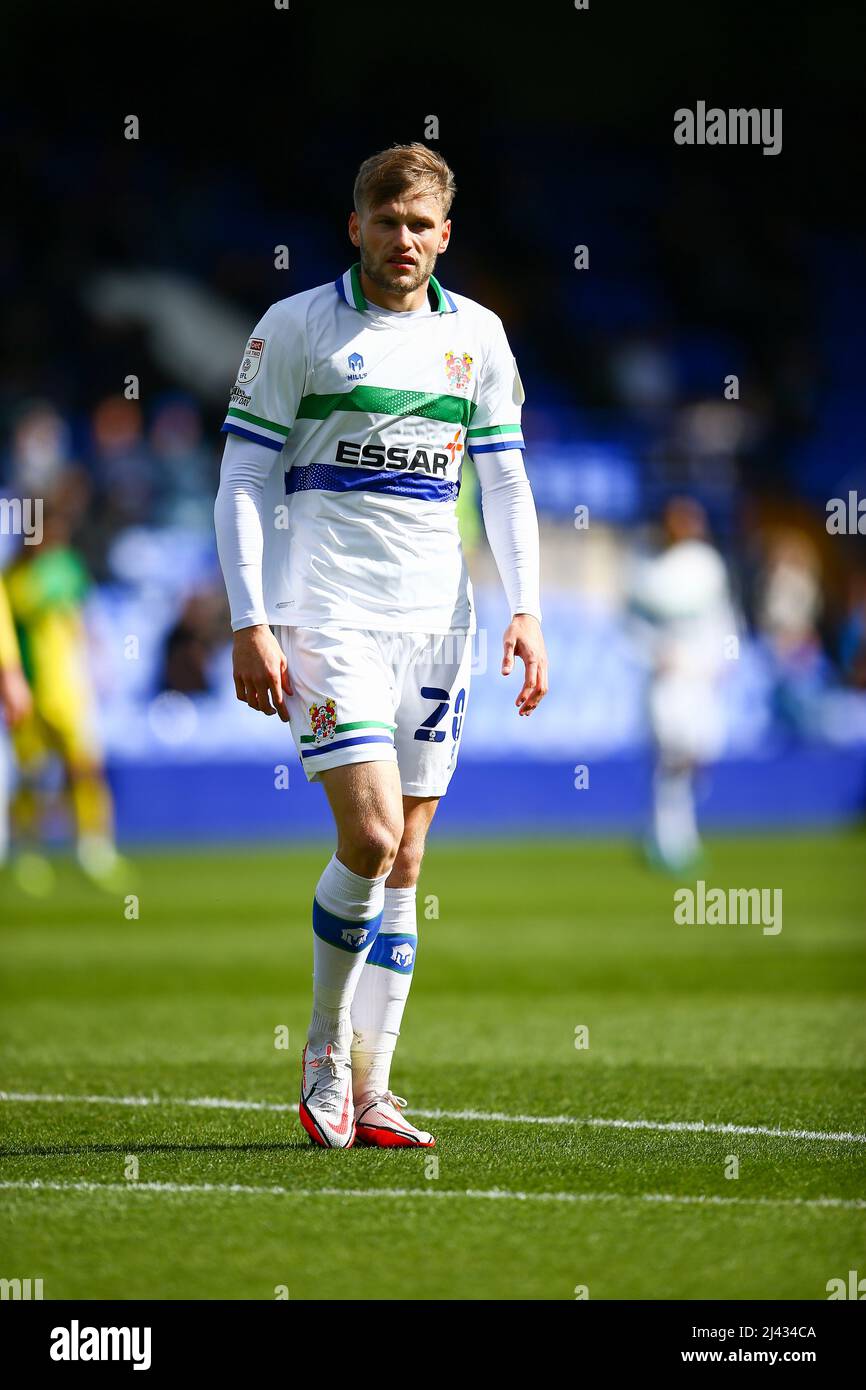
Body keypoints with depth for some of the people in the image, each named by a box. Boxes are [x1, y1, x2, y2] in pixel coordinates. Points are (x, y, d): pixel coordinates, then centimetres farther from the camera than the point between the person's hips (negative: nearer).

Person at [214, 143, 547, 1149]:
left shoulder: (477, 335, 11)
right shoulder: (295, 327, -1)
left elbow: (506, 481, 15)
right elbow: (242, 481, -2)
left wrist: (526, 610, 2)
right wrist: (250, 626, -10)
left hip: (436, 621, 4)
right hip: (325, 617, -4)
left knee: (404, 861, 4)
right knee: (371, 837, -17)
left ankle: (369, 1091, 9)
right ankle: (325, 1052, 3)